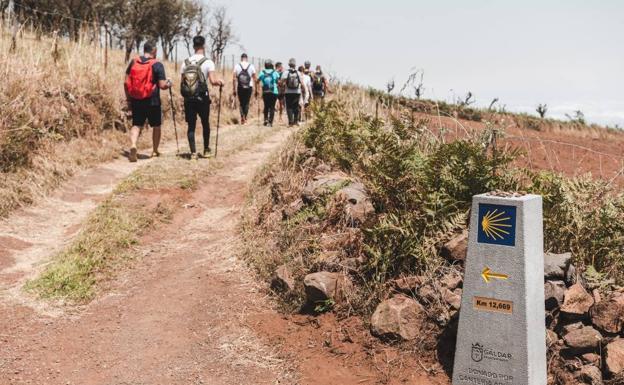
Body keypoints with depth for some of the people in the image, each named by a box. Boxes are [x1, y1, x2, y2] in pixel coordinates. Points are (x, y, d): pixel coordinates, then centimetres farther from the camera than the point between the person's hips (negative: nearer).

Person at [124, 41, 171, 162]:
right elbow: (162, 85, -13)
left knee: (136, 125, 7)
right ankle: (155, 151, 25)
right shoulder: (157, 65, -9)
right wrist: (169, 83, 9)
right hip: (152, 101, -3)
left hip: (136, 101, 3)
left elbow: (126, 83, 4)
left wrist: (128, 99, 13)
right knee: (156, 126, 16)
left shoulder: (133, 62, 4)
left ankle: (133, 146, -19)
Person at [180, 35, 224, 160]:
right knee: (205, 124, 16)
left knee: (191, 126, 7)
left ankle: (193, 152, 1)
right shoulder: (208, 62, -8)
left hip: (188, 99, 3)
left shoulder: (186, 62, 5)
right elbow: (213, 81, -17)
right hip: (202, 98, -2)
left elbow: (182, 83, 5)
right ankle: (206, 150, 25)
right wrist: (220, 82, 2)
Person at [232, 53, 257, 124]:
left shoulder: (237, 66, -1)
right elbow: (255, 79, 0)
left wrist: (234, 90, 2)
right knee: (247, 103, 12)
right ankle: (245, 118, 6)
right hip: (249, 87, 0)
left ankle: (242, 117, -6)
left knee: (241, 103, 12)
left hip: (240, 88, 0)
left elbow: (234, 79, -4)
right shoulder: (251, 66, 0)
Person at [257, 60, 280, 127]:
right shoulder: (275, 73, -1)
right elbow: (278, 82, -3)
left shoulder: (262, 72, 1)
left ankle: (266, 119, 6)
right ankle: (270, 122, -5)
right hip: (274, 92, -1)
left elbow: (258, 81, 1)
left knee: (266, 106, 18)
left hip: (265, 92, 2)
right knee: (272, 107, 2)